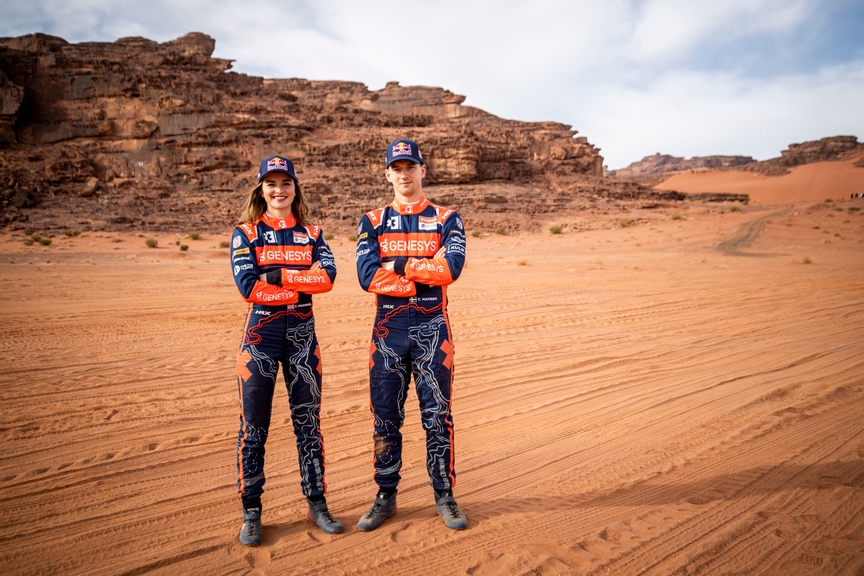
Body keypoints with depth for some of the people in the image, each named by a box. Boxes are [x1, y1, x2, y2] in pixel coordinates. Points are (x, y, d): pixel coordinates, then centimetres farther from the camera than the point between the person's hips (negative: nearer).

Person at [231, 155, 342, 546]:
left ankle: (317, 505, 21)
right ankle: (251, 514, 18)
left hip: (303, 333, 2)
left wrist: (279, 276, -15)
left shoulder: (311, 233, 9)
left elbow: (328, 276, -9)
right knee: (253, 426, 4)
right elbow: (248, 286, -13)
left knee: (308, 422, 9)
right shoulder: (245, 234, 2)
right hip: (261, 334, -2)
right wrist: (302, 287, -11)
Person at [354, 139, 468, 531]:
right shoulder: (373, 222, 8)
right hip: (388, 328, 2)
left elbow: (452, 268, -14)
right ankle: (386, 497, 25)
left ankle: (444, 496, 22)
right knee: (385, 417, 9)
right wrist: (426, 272, -12)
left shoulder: (446, 219, 5)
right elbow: (367, 276, -9)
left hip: (432, 328, -1)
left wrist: (399, 264, -12)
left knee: (437, 416, 6)